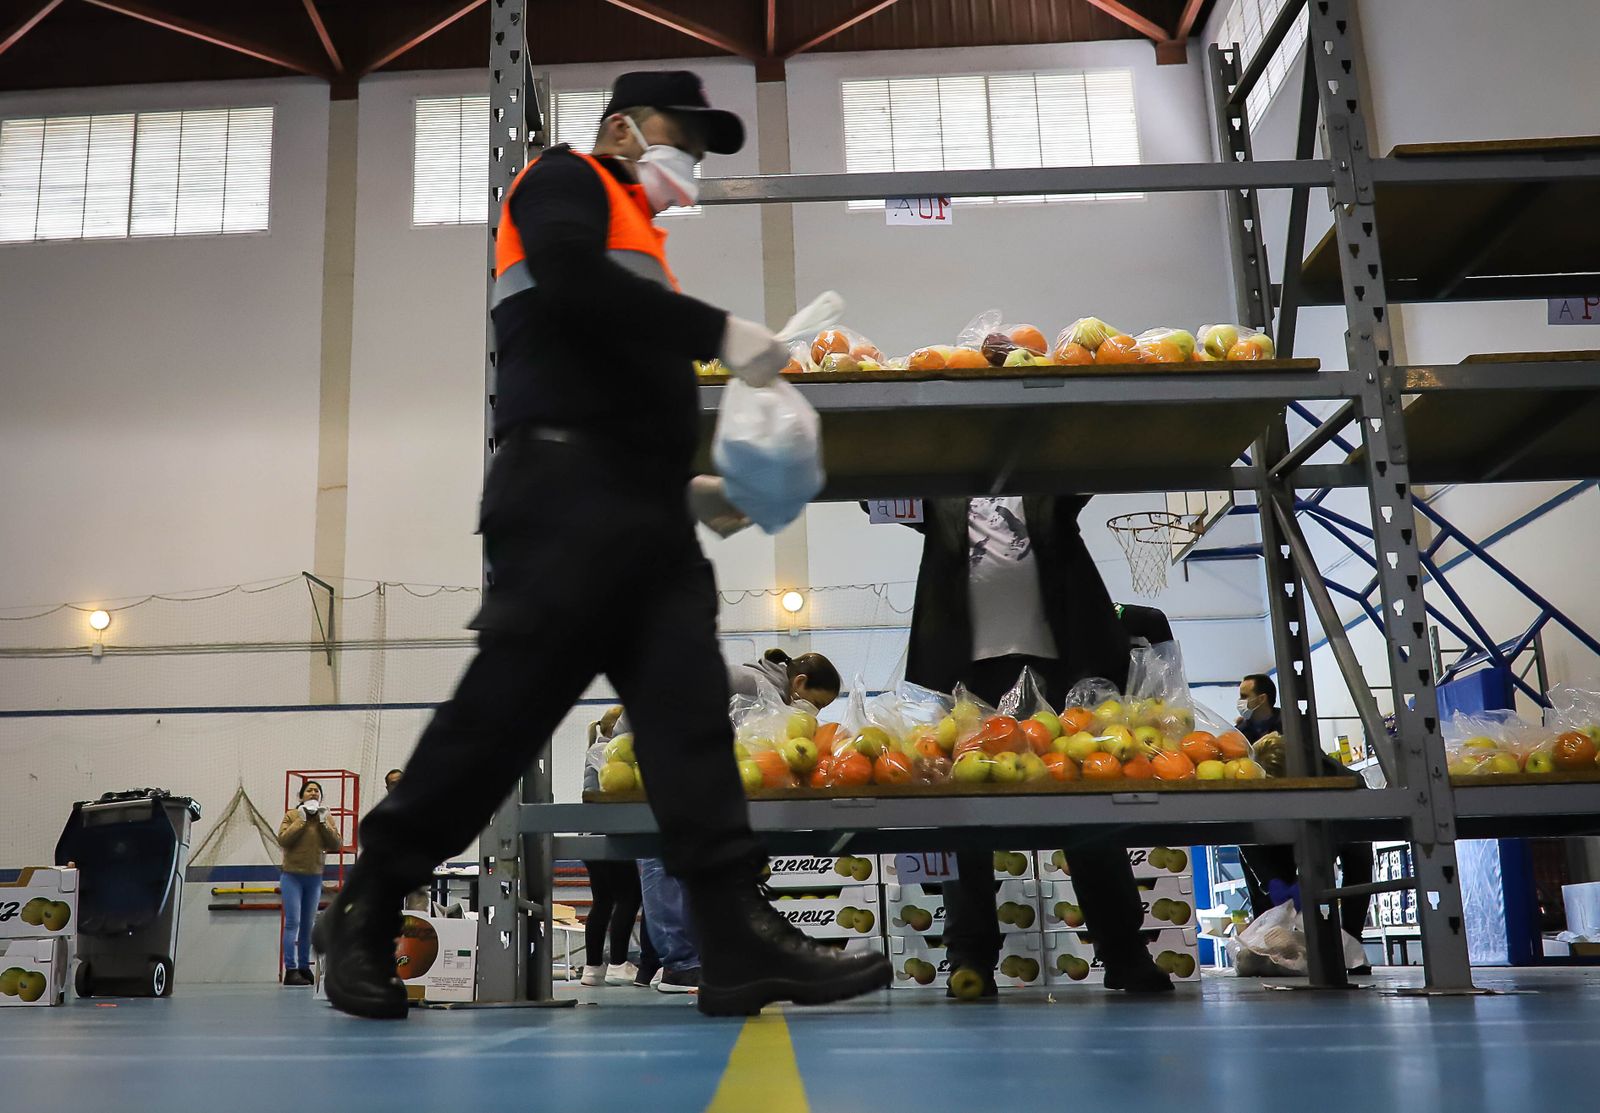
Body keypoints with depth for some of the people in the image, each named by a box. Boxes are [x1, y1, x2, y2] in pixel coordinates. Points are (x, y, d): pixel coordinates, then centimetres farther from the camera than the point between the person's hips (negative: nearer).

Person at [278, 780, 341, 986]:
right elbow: (283, 840, -15)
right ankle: (290, 970, -13)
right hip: (292, 876, -4)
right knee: (292, 923, -11)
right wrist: (301, 820, -15)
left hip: (314, 878, 4)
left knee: (307, 925, 10)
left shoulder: (326, 818, 6)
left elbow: (336, 844, -4)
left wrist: (323, 822, -11)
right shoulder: (292, 815, -2)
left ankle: (304, 968, 17)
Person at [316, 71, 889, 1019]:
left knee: (690, 708, -4)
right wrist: (719, 330, -15)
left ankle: (742, 940, -8)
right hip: (567, 495, -8)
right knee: (507, 703, -9)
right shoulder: (567, 179, 10)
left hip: (645, 512, 9)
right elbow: (566, 273, -15)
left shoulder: (642, 246, 32)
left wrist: (688, 490, 15)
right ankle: (368, 912, 5)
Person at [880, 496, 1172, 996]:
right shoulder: (942, 496, 17)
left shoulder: (1051, 491, 18)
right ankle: (971, 962, 3)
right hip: (967, 662, 0)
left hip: (1055, 656, 0)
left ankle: (1126, 956, 9)